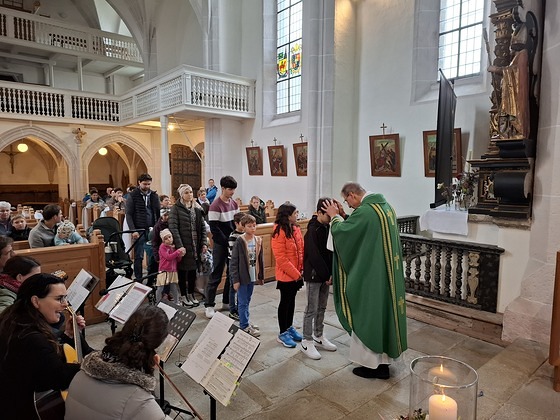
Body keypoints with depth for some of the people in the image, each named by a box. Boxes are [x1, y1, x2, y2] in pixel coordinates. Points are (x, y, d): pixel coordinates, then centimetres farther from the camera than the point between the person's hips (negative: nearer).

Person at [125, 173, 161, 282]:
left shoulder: (154, 195, 9)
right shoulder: (133, 196, -1)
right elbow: (128, 214, -4)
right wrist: (133, 230, -11)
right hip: (139, 230, -3)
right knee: (139, 256, 2)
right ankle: (138, 280, 12)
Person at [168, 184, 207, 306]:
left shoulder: (197, 208, 10)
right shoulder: (176, 208, -6)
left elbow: (202, 227, 10)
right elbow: (173, 228, -12)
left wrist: (203, 243, 1)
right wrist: (179, 246, -19)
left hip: (195, 246, 5)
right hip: (183, 245, -5)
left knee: (193, 271, 13)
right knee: (183, 271, 6)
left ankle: (191, 294, 26)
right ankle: (183, 296, 19)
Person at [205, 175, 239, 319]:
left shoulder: (234, 203, 8)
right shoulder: (216, 206, -13)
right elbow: (214, 228, -16)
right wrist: (227, 242, -17)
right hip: (221, 245, -7)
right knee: (216, 275, -1)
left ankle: (227, 301, 26)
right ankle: (209, 305, 9)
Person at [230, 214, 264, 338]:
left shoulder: (258, 240, 2)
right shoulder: (240, 241, -13)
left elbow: (260, 259, 10)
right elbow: (234, 262, -12)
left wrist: (261, 276, 11)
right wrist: (235, 280, -13)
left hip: (252, 276, 5)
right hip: (242, 277, -5)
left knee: (247, 301, 18)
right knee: (243, 302, 4)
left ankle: (245, 322, 30)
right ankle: (245, 326, 15)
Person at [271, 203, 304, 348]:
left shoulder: (296, 229, 4)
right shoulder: (279, 232, -19)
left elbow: (301, 250, 8)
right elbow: (280, 257, -21)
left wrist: (301, 270, -1)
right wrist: (295, 273, -18)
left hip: (296, 274, 7)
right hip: (285, 275, -7)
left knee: (291, 300, 19)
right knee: (285, 302, 6)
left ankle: (289, 327, 35)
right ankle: (282, 333, 22)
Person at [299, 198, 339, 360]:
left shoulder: (327, 228, 6)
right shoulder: (312, 231, -18)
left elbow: (331, 252, 8)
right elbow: (315, 256, -20)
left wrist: (331, 273, -1)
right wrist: (326, 275, -16)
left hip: (325, 276, 8)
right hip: (313, 275, -7)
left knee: (322, 308, 16)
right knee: (312, 309, 1)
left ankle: (318, 337, 31)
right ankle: (307, 342, 14)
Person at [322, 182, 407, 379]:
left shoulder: (364, 211, -21)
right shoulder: (386, 206, 8)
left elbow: (341, 231, -14)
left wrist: (334, 216, 3)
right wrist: (342, 215, 9)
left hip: (369, 275, -9)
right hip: (387, 273, 9)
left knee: (366, 316, 6)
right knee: (383, 312, 17)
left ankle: (369, 363, 20)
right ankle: (383, 362, 30)